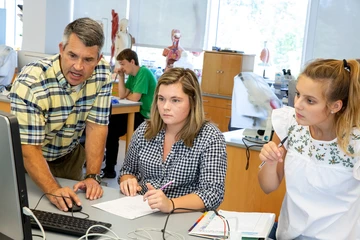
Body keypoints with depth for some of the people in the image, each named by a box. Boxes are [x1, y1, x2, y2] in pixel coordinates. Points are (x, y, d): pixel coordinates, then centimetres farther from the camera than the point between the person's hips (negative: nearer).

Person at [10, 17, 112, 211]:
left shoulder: (102, 73, -19)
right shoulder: (30, 83, -33)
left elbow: (96, 126, -16)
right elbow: (29, 148, -33)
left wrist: (93, 176, -24)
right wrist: (53, 190, -46)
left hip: (69, 155, 4)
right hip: (30, 159, -3)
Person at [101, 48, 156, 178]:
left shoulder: (144, 73, -17)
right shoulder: (132, 75, 12)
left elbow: (134, 98, -21)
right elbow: (122, 95, 7)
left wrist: (127, 95, 1)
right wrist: (121, 76, 0)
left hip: (146, 116, -9)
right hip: (137, 112, 9)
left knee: (111, 128, -14)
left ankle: (110, 169, -1)